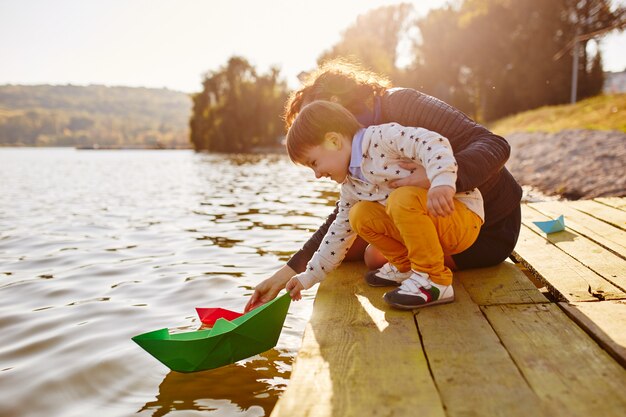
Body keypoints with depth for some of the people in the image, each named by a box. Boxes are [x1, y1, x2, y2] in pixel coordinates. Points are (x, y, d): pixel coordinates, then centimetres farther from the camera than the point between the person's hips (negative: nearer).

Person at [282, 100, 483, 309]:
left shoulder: (382, 137, -16)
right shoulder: (351, 186, 10)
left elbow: (432, 143, -29)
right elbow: (340, 232, 18)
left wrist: (442, 182, -46)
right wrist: (308, 277, 19)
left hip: (464, 215, -7)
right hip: (429, 228, 8)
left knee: (402, 198, -32)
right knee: (360, 215, -4)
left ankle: (434, 281, -19)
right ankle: (404, 266, 12)